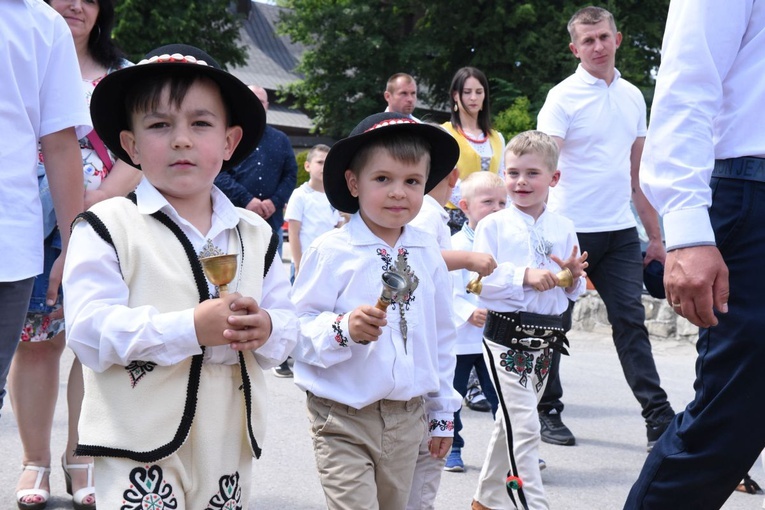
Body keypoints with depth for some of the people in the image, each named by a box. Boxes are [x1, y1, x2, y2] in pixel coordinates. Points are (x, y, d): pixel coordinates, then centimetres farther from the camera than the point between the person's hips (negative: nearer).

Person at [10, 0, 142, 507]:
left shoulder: (121, 75, 12)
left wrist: (93, 200, -11)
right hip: (35, 226, -1)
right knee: (35, 341, 2)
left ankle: (80, 458, 9)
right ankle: (35, 460, 12)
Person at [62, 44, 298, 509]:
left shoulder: (255, 234, 11)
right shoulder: (108, 227, -5)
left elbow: (289, 326, 12)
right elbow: (91, 332, -15)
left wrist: (265, 329, -12)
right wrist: (191, 328, -22)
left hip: (229, 447, 5)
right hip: (140, 449, -5)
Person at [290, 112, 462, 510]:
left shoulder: (428, 253, 5)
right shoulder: (330, 252, -11)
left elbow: (442, 335, 14)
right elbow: (299, 328, -12)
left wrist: (442, 411, 17)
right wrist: (344, 328, -31)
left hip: (408, 418, 5)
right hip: (344, 419, -5)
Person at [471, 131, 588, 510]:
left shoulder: (564, 230, 7)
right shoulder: (493, 225, -4)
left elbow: (574, 292, 12)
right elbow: (480, 281, -12)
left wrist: (571, 277, -9)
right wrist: (525, 275, -22)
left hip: (545, 338, 5)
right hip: (506, 336, -5)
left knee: (511, 422, 17)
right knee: (524, 425, -12)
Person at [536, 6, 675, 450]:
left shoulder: (633, 96, 12)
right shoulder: (563, 97, -5)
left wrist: (656, 235, 16)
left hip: (620, 230, 4)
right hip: (571, 229, -4)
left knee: (631, 321, 2)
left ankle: (659, 419, 2)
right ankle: (548, 412, 20)